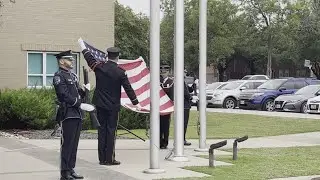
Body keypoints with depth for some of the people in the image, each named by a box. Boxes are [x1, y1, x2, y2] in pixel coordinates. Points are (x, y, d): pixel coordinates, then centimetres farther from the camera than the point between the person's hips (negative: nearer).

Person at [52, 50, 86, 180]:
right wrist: (81, 104, -18)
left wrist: (84, 90, 1)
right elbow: (65, 95, -17)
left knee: (74, 144, 11)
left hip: (77, 114, 8)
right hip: (67, 114, -8)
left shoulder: (73, 76, 20)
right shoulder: (59, 76, -8)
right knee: (67, 144, -5)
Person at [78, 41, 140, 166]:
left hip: (100, 104, 4)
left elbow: (89, 58, 16)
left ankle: (102, 158, 12)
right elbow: (128, 88, -7)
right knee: (111, 130, 0)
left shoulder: (99, 66, -3)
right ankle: (109, 159, 1)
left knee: (102, 130, 9)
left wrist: (82, 46, 33)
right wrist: (135, 103, 3)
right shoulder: (120, 72, -11)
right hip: (113, 105, -3)